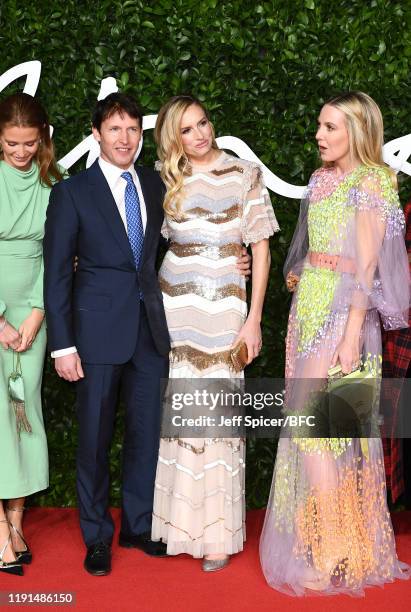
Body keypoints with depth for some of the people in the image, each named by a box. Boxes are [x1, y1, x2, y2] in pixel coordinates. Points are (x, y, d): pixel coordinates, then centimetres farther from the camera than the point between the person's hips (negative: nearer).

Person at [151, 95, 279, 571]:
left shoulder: (244, 175, 0)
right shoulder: (166, 181, 8)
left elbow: (260, 247, 0)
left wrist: (253, 319, -5)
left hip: (223, 308, -3)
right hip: (172, 307, 3)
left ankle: (218, 532, 10)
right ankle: (178, 519, 21)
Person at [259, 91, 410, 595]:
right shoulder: (322, 178, 14)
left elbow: (366, 265, -14)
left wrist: (352, 334, -18)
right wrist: (300, 287, 11)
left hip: (342, 308, -8)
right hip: (308, 303, 8)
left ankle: (335, 553, 3)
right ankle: (313, 535, 22)